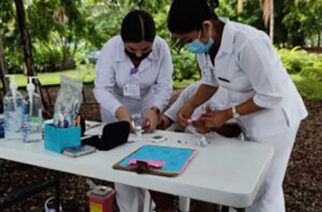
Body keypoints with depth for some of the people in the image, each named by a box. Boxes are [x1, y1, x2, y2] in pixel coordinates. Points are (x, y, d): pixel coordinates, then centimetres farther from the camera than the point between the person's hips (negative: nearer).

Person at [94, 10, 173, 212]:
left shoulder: (162, 47, -25)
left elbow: (165, 86, -24)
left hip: (147, 108, 1)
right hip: (116, 110, -1)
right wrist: (119, 111, -48)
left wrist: (155, 110, -43)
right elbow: (102, 89, -29)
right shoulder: (111, 48, -27)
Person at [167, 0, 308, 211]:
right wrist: (190, 105, -12)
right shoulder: (204, 43, -10)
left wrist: (227, 114, -22)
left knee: (265, 191, 5)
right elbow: (211, 81, 4)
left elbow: (271, 96, -27)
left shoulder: (247, 43, -34)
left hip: (275, 115, -7)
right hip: (250, 117, 7)